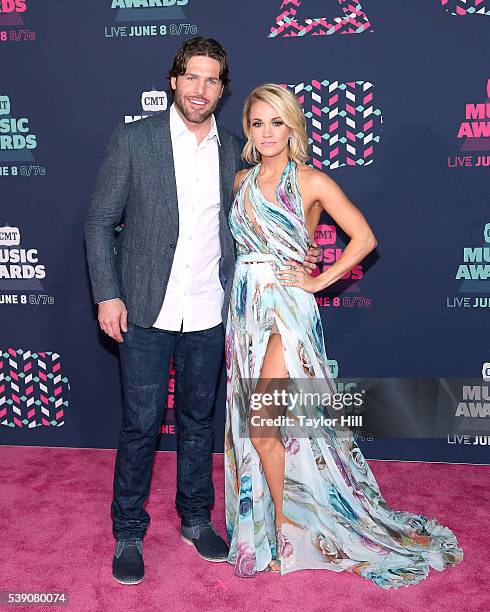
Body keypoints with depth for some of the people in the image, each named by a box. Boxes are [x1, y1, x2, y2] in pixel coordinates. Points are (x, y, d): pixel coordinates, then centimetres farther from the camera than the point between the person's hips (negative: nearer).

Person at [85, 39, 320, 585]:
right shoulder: (133, 139, -3)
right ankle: (128, 533, 25)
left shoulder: (234, 150, 6)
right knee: (140, 424, 5)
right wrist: (107, 295, -8)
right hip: (146, 313, -3)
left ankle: (196, 519, 35)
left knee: (197, 421, 16)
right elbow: (100, 222, -2)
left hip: (209, 315, 3)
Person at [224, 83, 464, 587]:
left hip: (287, 307, -5)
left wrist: (319, 280, -6)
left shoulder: (312, 182, -3)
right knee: (254, 425, 9)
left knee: (261, 424, -10)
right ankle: (269, 523, 27)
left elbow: (364, 237, -3)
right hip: (246, 307, 5)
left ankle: (281, 526, 11)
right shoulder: (241, 181, 12)